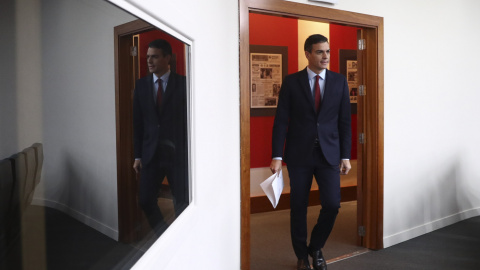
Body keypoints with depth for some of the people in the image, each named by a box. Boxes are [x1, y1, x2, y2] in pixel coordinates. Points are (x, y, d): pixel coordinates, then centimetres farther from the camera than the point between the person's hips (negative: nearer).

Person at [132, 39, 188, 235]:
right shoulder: (141, 84, 7)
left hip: (178, 153, -3)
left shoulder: (183, 83, -3)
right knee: (145, 200, 2)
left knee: (182, 202, 5)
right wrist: (138, 155, 4)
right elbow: (137, 122, 8)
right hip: (151, 153, 3)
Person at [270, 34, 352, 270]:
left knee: (332, 204, -5)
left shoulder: (339, 82, 4)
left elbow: (344, 121, 5)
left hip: (329, 154, 1)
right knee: (298, 207, 7)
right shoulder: (291, 82, -1)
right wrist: (277, 156, -9)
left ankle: (316, 247, 23)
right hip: (299, 154, -1)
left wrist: (345, 156, 2)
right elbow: (281, 121, -3)